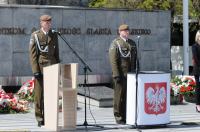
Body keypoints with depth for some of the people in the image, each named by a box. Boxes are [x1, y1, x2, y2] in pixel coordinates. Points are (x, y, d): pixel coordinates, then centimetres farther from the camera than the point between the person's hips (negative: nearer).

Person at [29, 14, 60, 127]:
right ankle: (40, 119, 4)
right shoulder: (35, 36, 2)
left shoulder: (54, 35, 13)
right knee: (39, 94, -1)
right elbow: (33, 54, -3)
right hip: (40, 67, -3)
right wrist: (35, 70, -10)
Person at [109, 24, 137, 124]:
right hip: (120, 74, -6)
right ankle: (119, 118, 5)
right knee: (119, 96, -1)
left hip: (131, 74, 6)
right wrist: (116, 75, -18)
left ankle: (127, 116, 15)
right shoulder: (115, 43, -5)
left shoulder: (132, 43, 14)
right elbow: (113, 60, -12)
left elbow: (135, 59, 18)